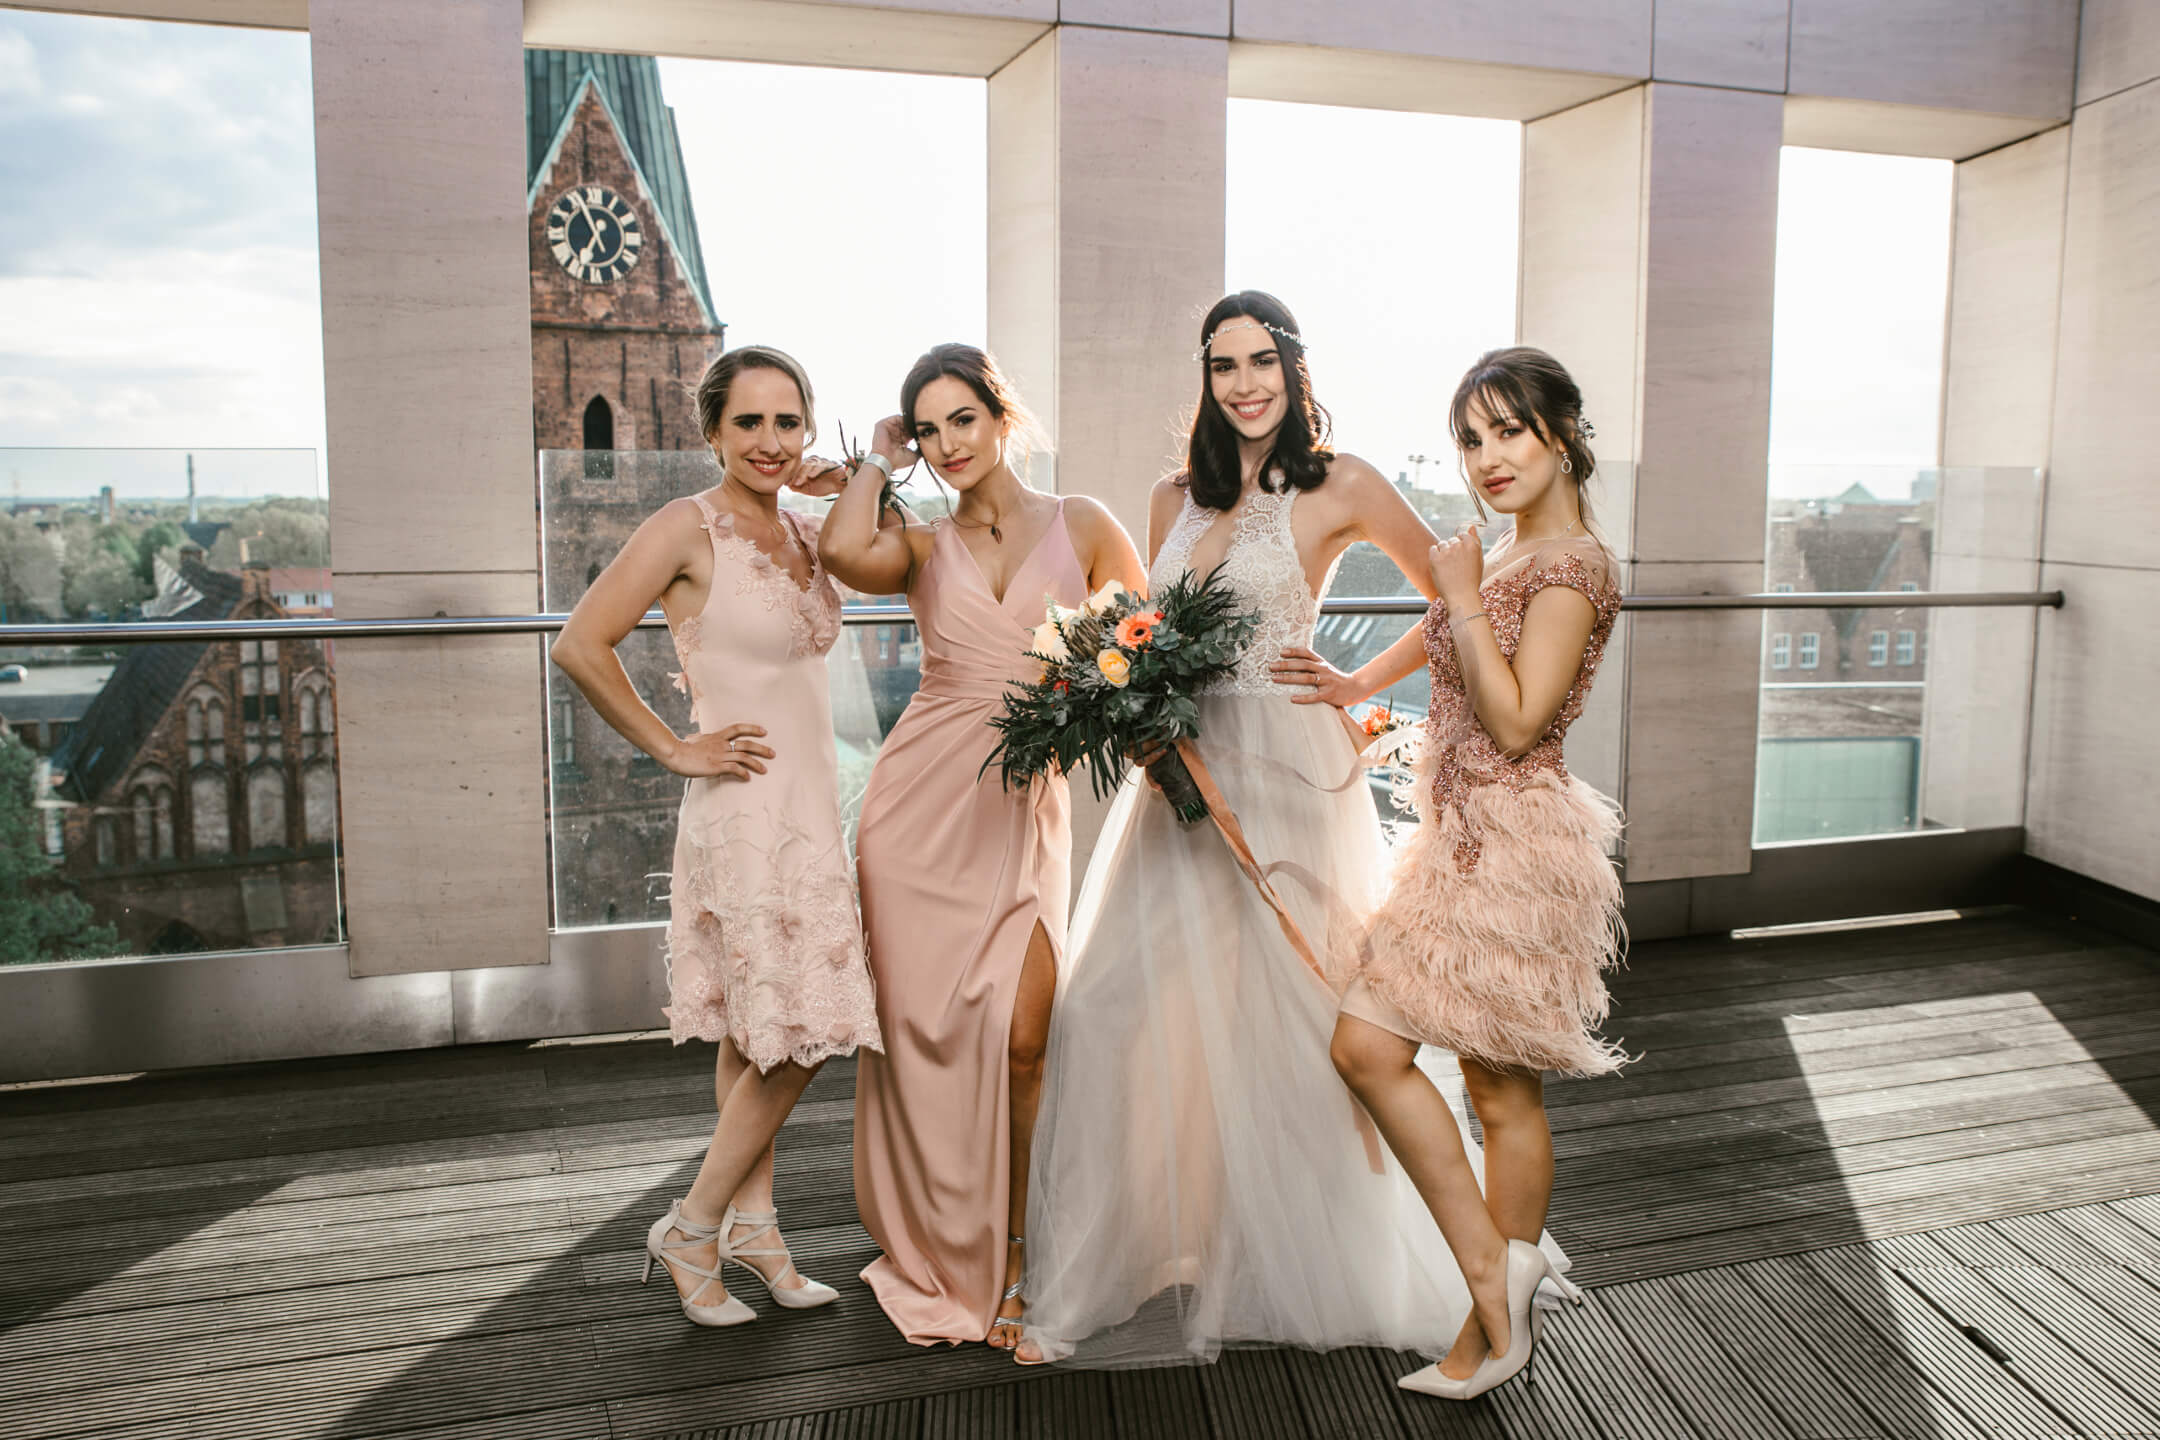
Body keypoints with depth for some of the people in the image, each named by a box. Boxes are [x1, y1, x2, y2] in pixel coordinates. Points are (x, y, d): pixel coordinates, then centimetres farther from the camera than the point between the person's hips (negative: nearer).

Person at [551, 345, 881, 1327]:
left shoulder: (804, 531, 11)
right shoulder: (689, 527, -11)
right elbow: (580, 646, -14)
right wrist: (671, 749, -10)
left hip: (813, 806, 7)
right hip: (746, 808, -7)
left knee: (762, 1037, 13)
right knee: (792, 1036, -4)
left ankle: (751, 1228, 25)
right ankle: (691, 1231, 13)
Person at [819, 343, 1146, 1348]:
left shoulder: (1081, 527, 6)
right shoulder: (923, 549, 8)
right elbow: (844, 552, -15)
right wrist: (878, 460, 3)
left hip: (1024, 812, -1)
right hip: (922, 803, 1)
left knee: (1019, 1041, -7)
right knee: (926, 1029, 6)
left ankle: (1008, 1260, 14)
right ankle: (937, 1256, 25)